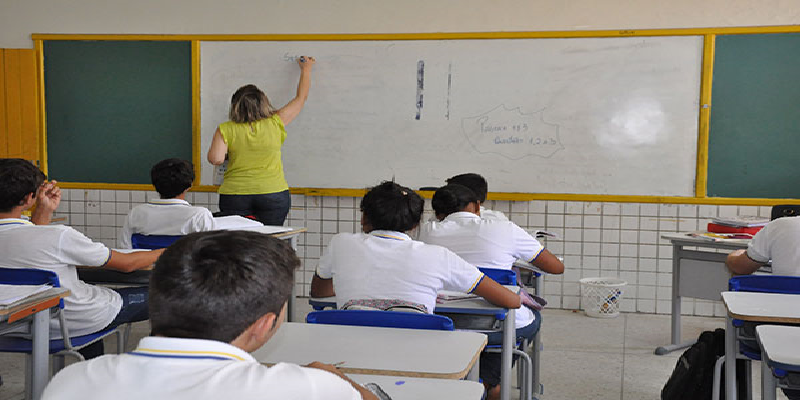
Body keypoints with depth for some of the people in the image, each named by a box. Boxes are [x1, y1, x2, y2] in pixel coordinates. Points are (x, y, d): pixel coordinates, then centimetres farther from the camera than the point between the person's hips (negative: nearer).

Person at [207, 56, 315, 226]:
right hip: (273, 196, 0)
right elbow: (301, 97, 11)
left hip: (235, 197, 0)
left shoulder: (226, 130, -4)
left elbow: (216, 159, -11)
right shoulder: (276, 124, -1)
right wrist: (306, 69, 26)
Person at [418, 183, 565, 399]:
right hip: (502, 328, -3)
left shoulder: (428, 231, -3)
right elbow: (557, 267, 3)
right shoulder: (505, 229, -7)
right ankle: (487, 381, 27)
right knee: (533, 316, 31)